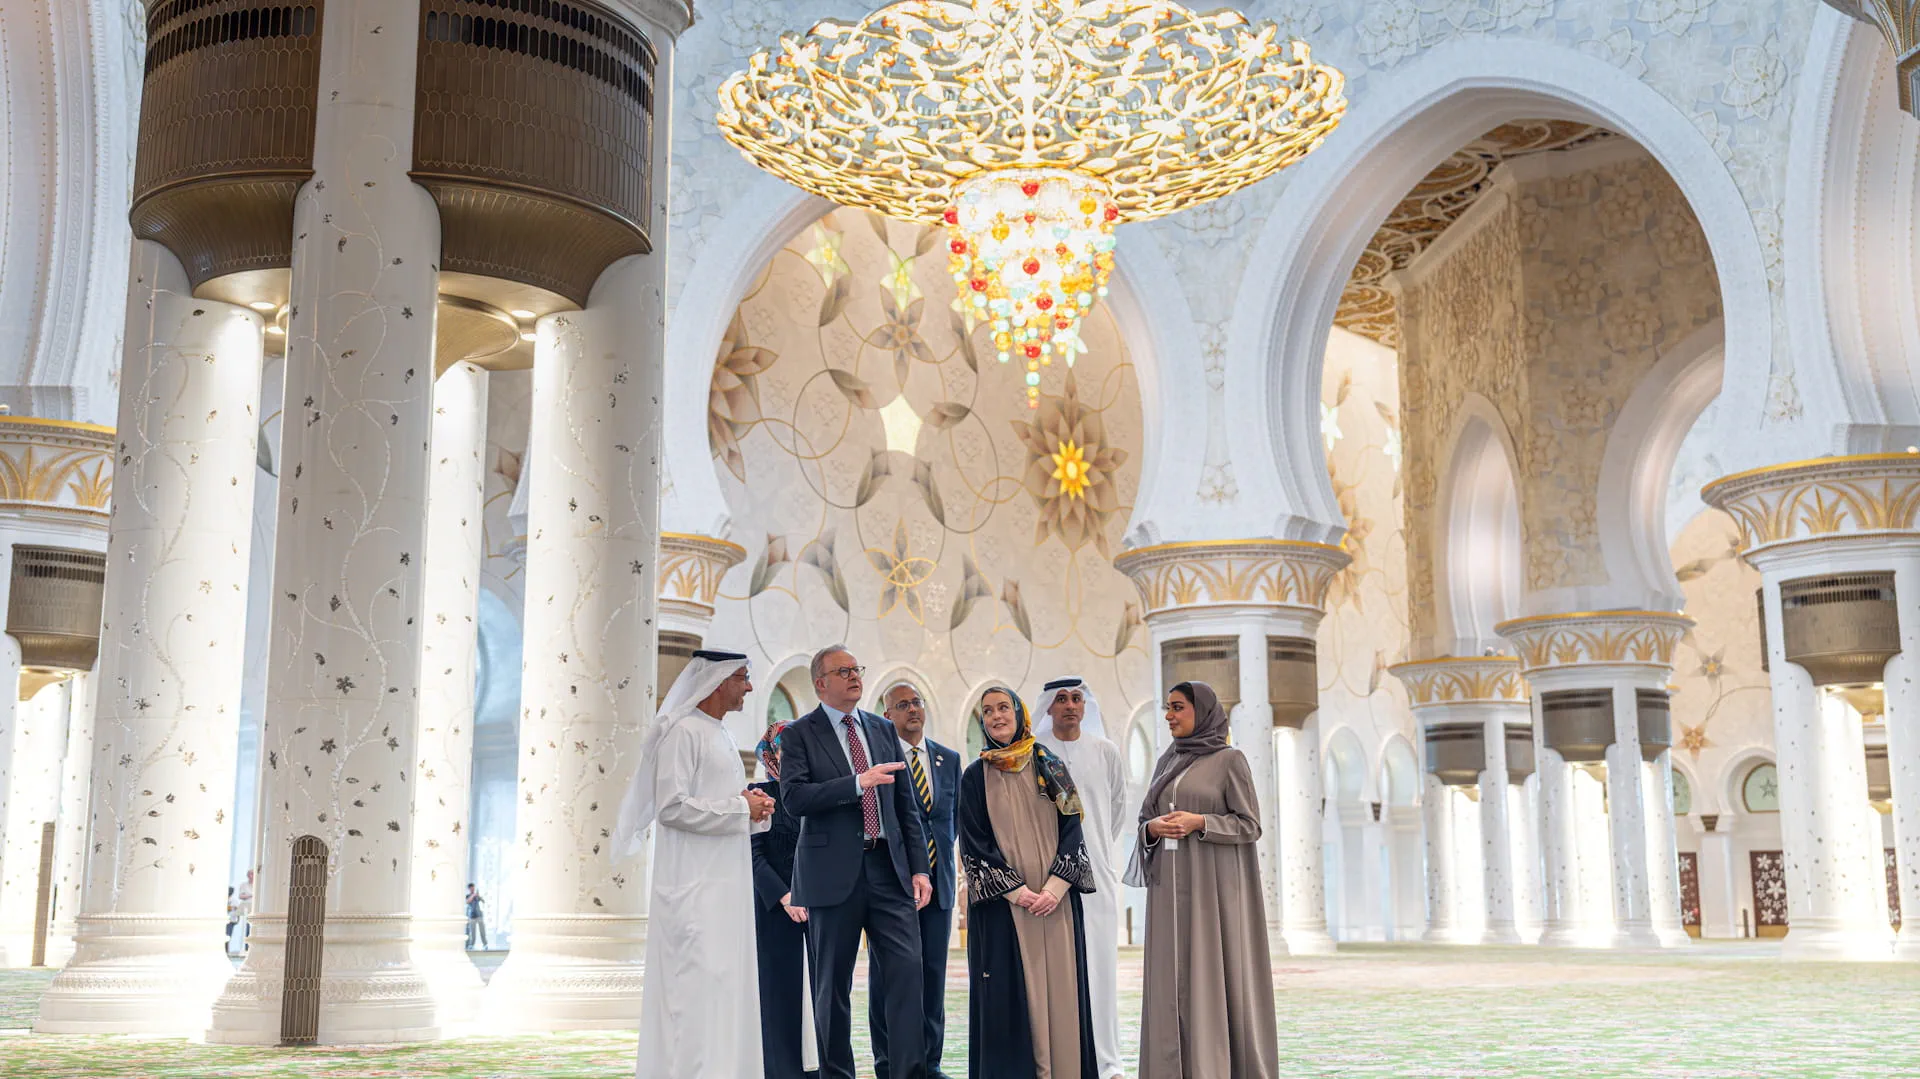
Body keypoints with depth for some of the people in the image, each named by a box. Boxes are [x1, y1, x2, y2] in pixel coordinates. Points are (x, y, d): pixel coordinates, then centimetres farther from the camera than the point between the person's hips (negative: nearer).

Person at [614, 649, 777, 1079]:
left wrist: (753, 807, 4)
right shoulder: (682, 732, -10)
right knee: (696, 979, -9)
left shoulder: (721, 737, 18)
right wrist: (741, 809, -13)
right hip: (693, 886, -9)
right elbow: (671, 806, -17)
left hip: (725, 883, 9)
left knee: (726, 980, 9)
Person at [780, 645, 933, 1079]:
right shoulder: (799, 734, 0)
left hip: (889, 869, 3)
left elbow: (907, 805, 14)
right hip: (834, 875, -3)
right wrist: (857, 783, -21)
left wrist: (920, 868, 8)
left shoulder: (883, 730, 14)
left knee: (907, 970, -6)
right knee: (833, 985, 5)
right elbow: (794, 797, -14)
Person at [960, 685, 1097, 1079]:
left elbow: (1071, 829, 3)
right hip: (1001, 903, -1)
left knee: (1060, 987, 0)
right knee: (1010, 993, -3)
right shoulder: (975, 777, 4)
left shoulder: (1051, 768, 8)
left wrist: (1055, 888, -11)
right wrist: (1018, 893, -11)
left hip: (1056, 899, 1)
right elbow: (974, 844, -1)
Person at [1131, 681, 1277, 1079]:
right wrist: (1152, 827, -8)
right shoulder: (1166, 762, 15)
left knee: (1214, 976, -6)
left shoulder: (1230, 760, -3)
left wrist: (1199, 823, -19)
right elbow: (1145, 820, 15)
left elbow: (1250, 826, -6)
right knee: (1173, 981, 2)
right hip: (1170, 889, 6)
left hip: (1213, 887, -6)